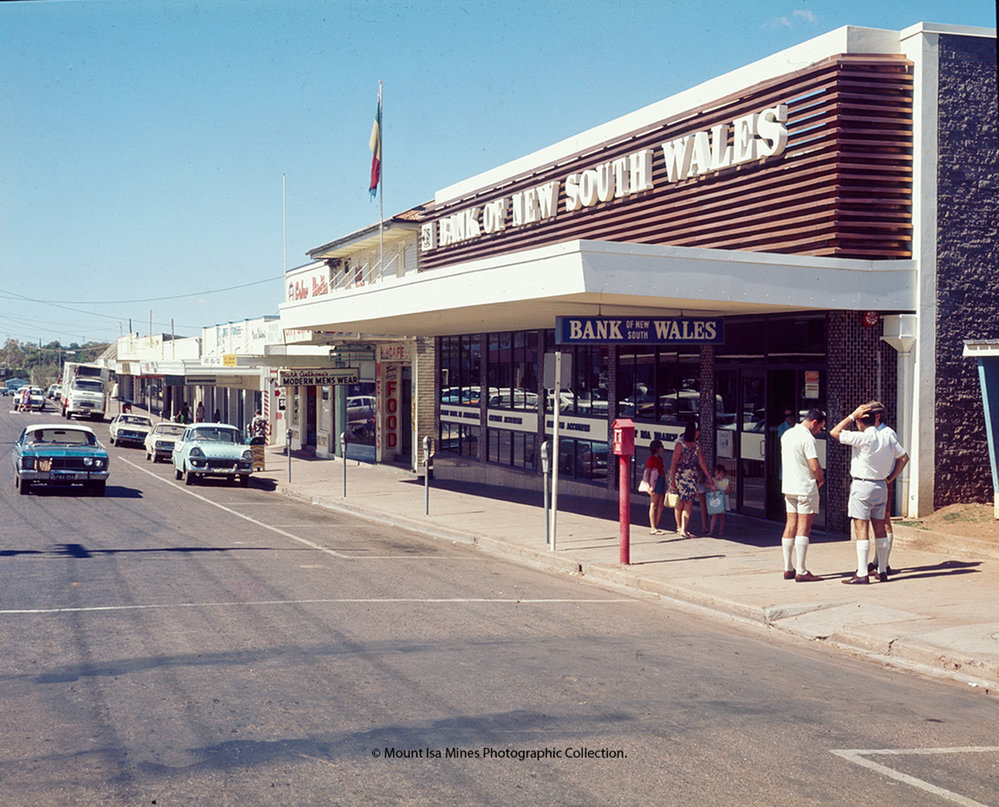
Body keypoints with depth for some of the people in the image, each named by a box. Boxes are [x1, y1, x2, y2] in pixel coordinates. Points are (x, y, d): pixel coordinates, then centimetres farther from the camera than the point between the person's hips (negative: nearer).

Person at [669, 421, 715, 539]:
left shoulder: (697, 443, 6)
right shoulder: (680, 444, -13)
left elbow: (701, 461, 12)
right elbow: (673, 463, -13)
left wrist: (709, 478, 13)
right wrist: (672, 481, -16)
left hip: (692, 475, 5)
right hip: (679, 475, -5)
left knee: (689, 503, -5)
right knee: (680, 502, 5)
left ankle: (683, 530, -5)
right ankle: (679, 527, 22)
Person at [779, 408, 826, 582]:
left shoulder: (786, 434, 11)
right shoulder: (807, 438, -15)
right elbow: (815, 467, -19)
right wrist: (821, 479, 2)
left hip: (788, 486, 8)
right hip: (806, 488, -8)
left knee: (790, 526, 10)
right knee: (804, 528, -5)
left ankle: (788, 569, 13)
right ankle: (801, 572, -5)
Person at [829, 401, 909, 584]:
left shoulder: (863, 437, -16)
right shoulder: (888, 436, 5)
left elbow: (834, 432, -12)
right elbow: (904, 457, 14)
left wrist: (852, 415, -9)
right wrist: (890, 478, 16)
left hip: (862, 486, -7)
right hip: (881, 486, 7)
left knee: (861, 529, -6)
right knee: (879, 528, 13)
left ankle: (862, 574, -9)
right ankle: (883, 571, 19)